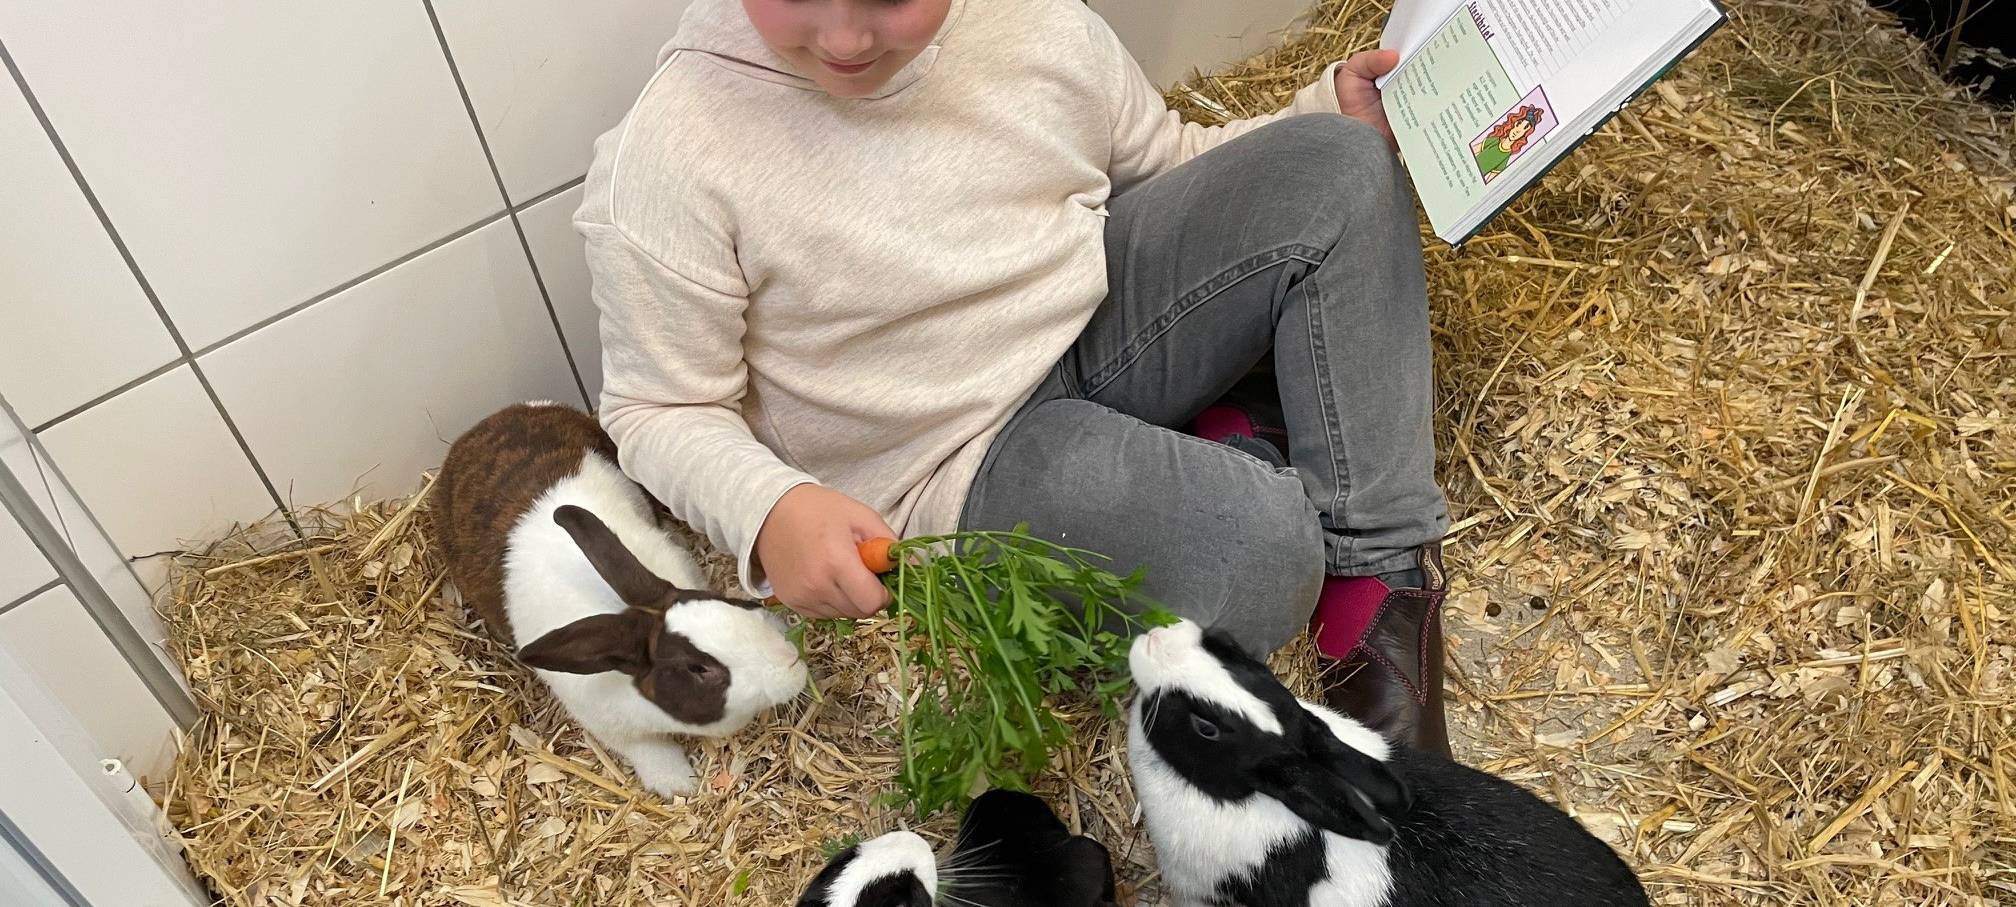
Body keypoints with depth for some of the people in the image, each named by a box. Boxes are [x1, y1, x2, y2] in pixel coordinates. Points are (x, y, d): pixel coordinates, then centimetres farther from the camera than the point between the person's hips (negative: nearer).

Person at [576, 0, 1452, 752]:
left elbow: (1167, 164, 11)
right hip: (965, 459, -5)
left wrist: (1340, 113, -2)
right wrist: (769, 510, -31)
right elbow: (660, 412, -11)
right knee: (1251, 556, -30)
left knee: (1337, 165, -12)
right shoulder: (667, 159, -20)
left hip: (1101, 314, 6)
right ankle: (1242, 454, 8)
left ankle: (1383, 570, -9)